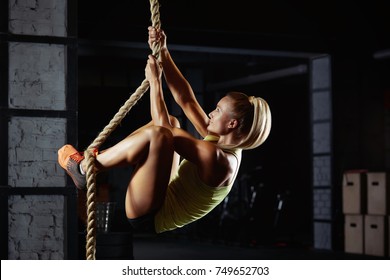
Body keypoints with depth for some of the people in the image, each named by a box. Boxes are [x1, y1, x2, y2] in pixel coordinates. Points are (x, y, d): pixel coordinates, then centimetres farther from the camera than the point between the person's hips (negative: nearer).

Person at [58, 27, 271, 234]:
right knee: (171, 123, 16)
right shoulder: (221, 142, 2)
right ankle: (103, 158, 11)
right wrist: (164, 53, 2)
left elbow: (161, 127, -21)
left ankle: (85, 168, -13)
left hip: (148, 217, -10)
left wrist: (155, 81, -11)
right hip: (164, 200, 10)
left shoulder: (218, 159, -25)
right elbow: (185, 99, 5)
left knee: (159, 133, -30)